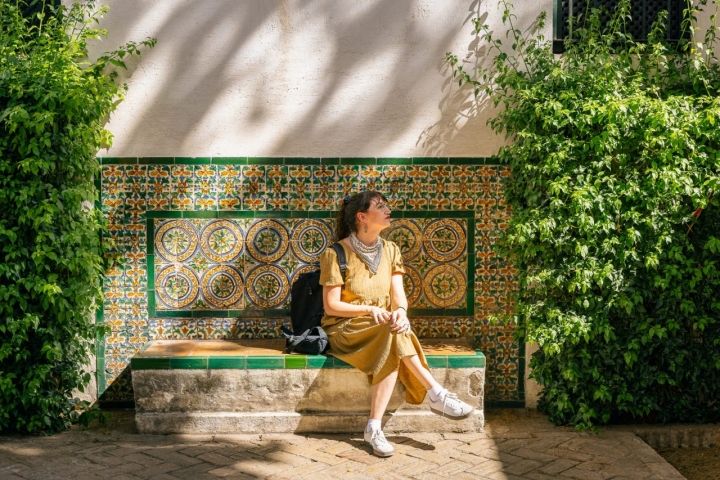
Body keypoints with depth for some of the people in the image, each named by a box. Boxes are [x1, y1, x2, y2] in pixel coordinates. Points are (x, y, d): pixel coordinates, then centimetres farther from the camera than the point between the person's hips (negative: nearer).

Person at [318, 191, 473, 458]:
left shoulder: (390, 251, 7)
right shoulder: (337, 254, -10)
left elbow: (399, 295, -1)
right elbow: (331, 306, -10)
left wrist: (400, 311, -25)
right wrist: (369, 310, -23)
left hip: (383, 328, 5)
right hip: (344, 329, -4)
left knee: (393, 346, -33)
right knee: (395, 336, -34)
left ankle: (374, 428, -32)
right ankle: (437, 396, -28)